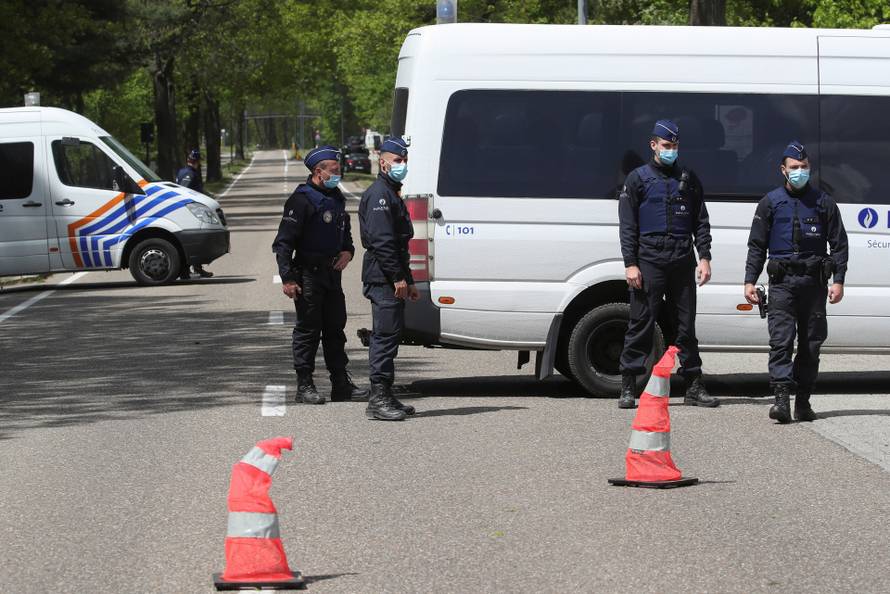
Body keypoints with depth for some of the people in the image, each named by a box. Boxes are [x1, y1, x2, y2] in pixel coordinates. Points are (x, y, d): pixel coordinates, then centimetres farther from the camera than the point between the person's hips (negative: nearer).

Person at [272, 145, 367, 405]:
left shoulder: (336, 198, 15)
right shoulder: (302, 200, -11)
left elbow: (345, 233, 29)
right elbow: (284, 242, -14)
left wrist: (347, 252, 6)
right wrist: (287, 278, -20)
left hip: (332, 274, 8)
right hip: (308, 274, -8)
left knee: (335, 329, 11)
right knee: (308, 330, -3)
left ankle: (341, 384, 17)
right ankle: (305, 385, 3)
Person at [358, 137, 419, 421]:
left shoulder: (392, 195, 24)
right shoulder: (379, 194, -11)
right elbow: (381, 240, -20)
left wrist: (408, 282, 26)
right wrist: (398, 278, -22)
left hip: (391, 280, 11)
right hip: (383, 278, -11)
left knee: (389, 335, 12)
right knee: (386, 335, -12)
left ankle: (384, 397, 17)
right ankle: (379, 399, -13)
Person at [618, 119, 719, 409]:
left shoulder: (689, 179, 16)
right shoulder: (638, 179, 7)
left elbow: (701, 222, 16)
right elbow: (627, 225, 2)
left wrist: (704, 257, 4)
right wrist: (630, 264, -7)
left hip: (682, 262, 3)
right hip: (649, 262, -3)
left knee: (686, 324, 5)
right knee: (641, 323, -5)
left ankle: (694, 385, 10)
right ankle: (628, 387, -1)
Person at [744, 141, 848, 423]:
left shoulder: (824, 203, 10)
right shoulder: (771, 202, 10)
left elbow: (839, 244, 10)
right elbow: (756, 245, 13)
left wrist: (838, 281, 0)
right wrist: (750, 280, 4)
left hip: (814, 283, 1)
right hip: (782, 282, -1)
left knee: (811, 344, 4)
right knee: (780, 341, -13)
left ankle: (803, 402, 11)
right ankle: (782, 399, -20)